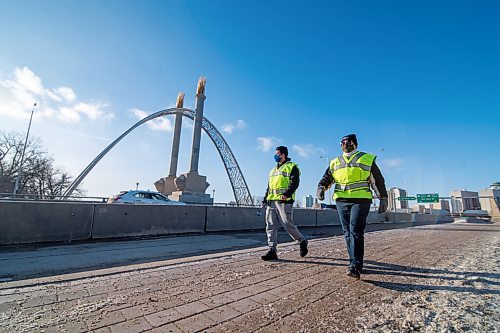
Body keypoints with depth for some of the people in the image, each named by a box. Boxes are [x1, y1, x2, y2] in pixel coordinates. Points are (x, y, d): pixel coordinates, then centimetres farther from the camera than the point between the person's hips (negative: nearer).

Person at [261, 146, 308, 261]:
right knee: (270, 226, 1)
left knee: (288, 225, -4)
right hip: (271, 201, 7)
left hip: (284, 201, -7)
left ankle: (302, 241, 22)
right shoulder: (274, 169, 25)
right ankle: (272, 251, 7)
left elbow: (295, 183, -11)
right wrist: (265, 199, 18)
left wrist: (287, 193, -26)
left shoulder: (292, 167, 3)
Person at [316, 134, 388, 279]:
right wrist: (321, 188, -8)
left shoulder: (367, 159, 11)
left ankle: (355, 266, -14)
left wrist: (383, 198, 6)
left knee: (355, 231, -14)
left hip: (361, 200, -4)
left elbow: (378, 180, 11)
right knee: (347, 233, 7)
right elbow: (327, 177, 13)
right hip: (341, 201, 4)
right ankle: (356, 262, 20)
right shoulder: (335, 162, 19)